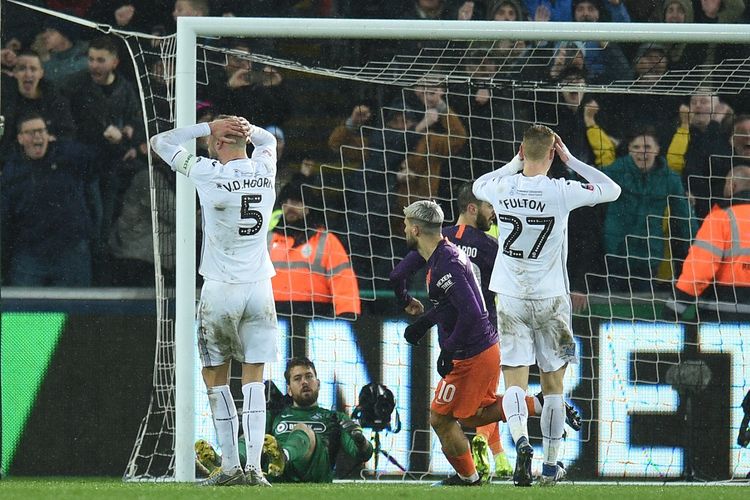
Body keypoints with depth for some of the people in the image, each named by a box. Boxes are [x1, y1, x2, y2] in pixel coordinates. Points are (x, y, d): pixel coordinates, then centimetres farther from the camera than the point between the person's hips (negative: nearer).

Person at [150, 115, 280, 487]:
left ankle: (231, 466, 2)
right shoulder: (264, 172, 2)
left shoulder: (209, 174, -11)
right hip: (259, 288, 3)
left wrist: (208, 126, -2)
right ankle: (254, 466, -5)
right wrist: (247, 128, 4)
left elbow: (160, 143, 1)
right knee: (254, 379, 3)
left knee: (216, 379, 7)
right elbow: (268, 140, 27)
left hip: (220, 289, -3)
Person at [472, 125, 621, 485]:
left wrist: (516, 163, 16)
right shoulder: (561, 192, -12)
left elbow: (477, 186, 20)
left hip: (511, 298, 1)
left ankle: (521, 441, -29)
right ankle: (551, 466, 16)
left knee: (515, 382, -2)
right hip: (551, 300, -1)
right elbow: (612, 190, 3)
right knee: (553, 385, 11)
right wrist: (570, 160, 5)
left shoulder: (502, 189, -6)